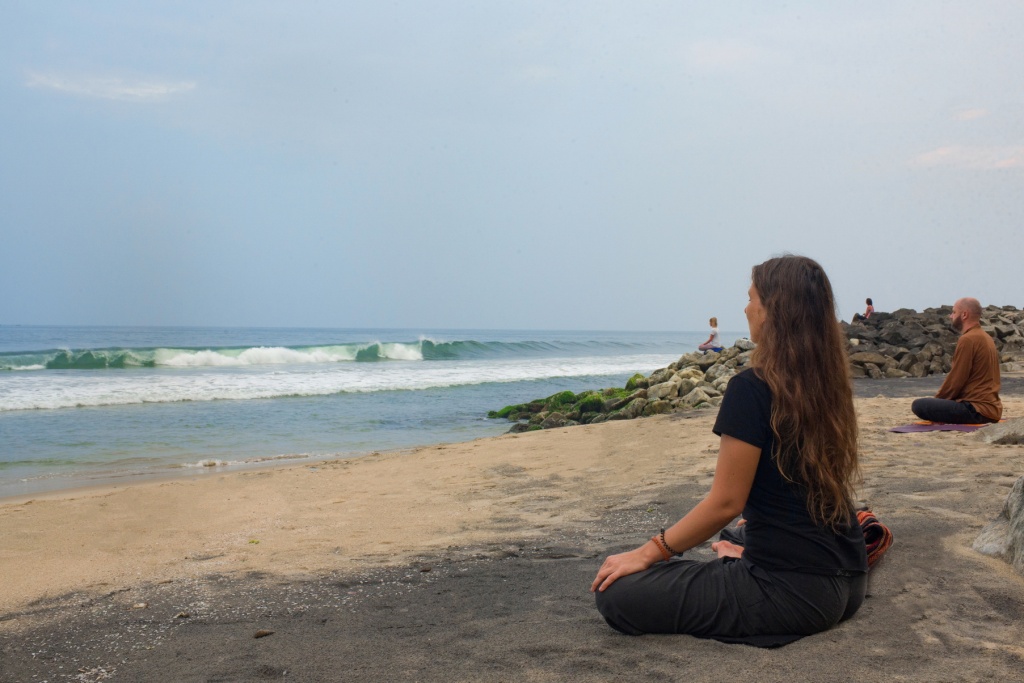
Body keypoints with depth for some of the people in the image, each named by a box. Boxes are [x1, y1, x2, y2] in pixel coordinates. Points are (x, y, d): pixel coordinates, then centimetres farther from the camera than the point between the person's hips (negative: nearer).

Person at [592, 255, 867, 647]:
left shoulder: (753, 387, -18)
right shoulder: (827, 385, 5)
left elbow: (725, 502, -16)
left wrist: (647, 553, -7)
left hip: (792, 590, -9)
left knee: (618, 595, -10)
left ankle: (764, 623, -5)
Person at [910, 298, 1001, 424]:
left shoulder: (968, 339, -14)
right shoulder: (986, 337, 17)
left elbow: (955, 381, -16)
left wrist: (937, 399, 0)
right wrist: (939, 399, 13)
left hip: (977, 410, -10)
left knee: (918, 405, -20)